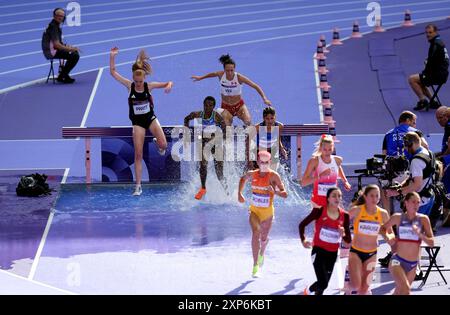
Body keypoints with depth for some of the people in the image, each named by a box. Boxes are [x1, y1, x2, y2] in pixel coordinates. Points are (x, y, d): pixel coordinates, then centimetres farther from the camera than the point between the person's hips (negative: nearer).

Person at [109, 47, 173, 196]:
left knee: (163, 145, -18)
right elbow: (113, 72, -10)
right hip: (137, 122, 0)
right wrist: (112, 56, -20)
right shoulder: (129, 86, -9)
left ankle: (157, 143, 24)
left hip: (150, 118, 0)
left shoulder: (149, 86, -9)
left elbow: (169, 83, -4)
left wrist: (169, 85, -28)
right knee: (138, 154, -5)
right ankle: (138, 186, 0)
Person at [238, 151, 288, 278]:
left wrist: (275, 191, -38)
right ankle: (256, 266, -22)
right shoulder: (252, 174, -4)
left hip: (267, 211, 0)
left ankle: (261, 253, 53)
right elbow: (243, 179, 21)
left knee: (264, 238, 17)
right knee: (256, 234, -21)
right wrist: (239, 193, 10)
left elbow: (284, 194, -18)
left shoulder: (274, 176, -14)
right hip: (254, 210, 1)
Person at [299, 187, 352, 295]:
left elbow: (348, 240, 1)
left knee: (323, 283, 13)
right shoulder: (319, 211, -13)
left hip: (333, 253, 4)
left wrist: (343, 234, -19)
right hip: (319, 250, -4)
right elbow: (302, 224, -3)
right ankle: (308, 291, 17)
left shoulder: (345, 216, -4)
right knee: (323, 283, -14)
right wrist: (303, 240, -14)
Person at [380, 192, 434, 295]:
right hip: (398, 261, -3)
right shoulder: (398, 217, -3)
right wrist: (388, 239, -5)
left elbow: (431, 242, -6)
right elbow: (383, 228, 14)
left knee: (399, 292, 17)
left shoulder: (423, 219, -3)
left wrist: (420, 234, -23)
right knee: (406, 289, -25)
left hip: (413, 264, 3)